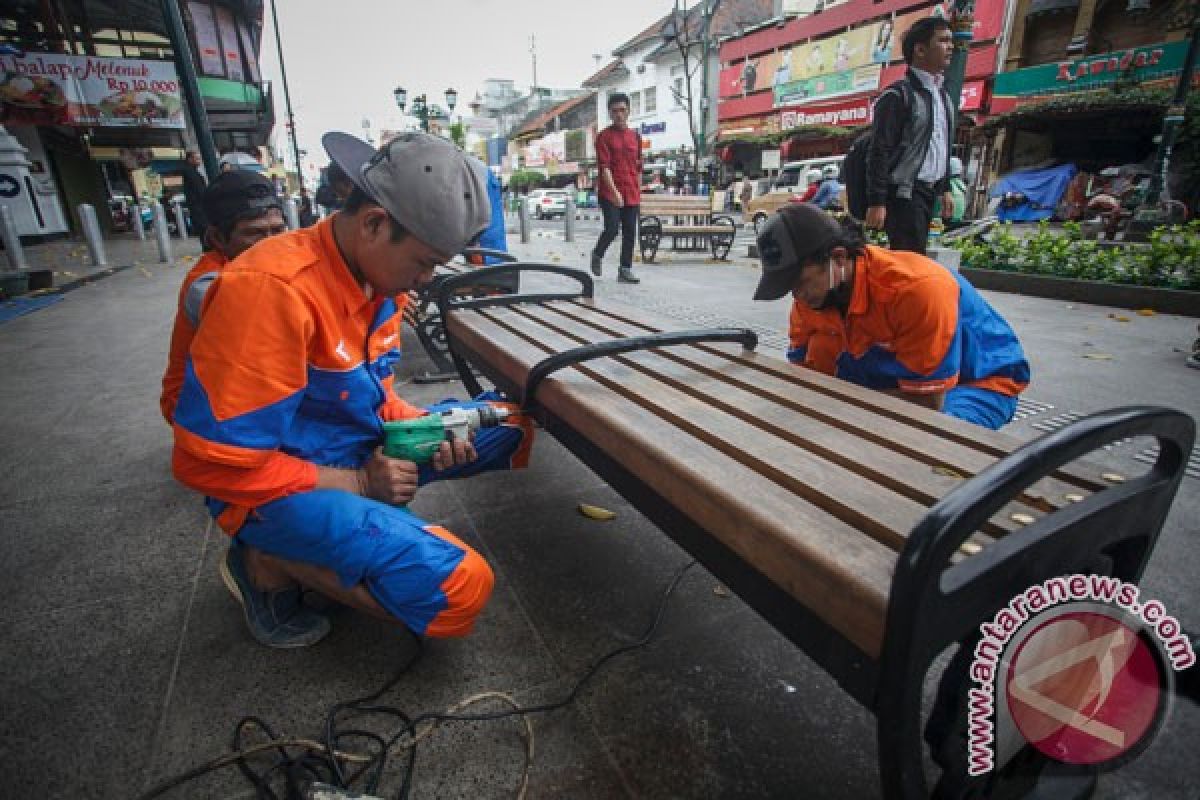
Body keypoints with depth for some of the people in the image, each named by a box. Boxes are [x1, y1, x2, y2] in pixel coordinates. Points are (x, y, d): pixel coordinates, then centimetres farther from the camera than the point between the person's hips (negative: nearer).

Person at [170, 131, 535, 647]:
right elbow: (215, 463, -23)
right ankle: (271, 563, -1)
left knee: (510, 425, 10)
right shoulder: (274, 289, -27)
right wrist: (359, 483, -17)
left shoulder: (380, 278, -1)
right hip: (274, 487, -9)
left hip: (361, 452, 9)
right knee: (461, 588, -23)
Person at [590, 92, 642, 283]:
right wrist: (615, 191, -22)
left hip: (632, 195, 5)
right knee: (612, 229, -11)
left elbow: (638, 168, 17)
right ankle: (597, 255, 17)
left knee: (630, 232, 2)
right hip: (610, 193, -5)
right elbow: (604, 167, -11)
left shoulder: (636, 136, 13)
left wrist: (638, 192, 13)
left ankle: (625, 270, 9)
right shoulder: (604, 136, -2)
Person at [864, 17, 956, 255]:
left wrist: (943, 189, 22)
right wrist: (876, 202, -20)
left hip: (928, 192, 9)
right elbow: (879, 152, -15)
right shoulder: (898, 95, -9)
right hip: (903, 193, -9)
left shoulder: (943, 96, 18)